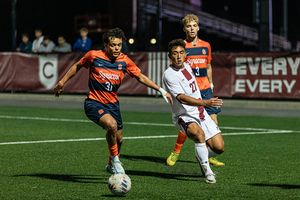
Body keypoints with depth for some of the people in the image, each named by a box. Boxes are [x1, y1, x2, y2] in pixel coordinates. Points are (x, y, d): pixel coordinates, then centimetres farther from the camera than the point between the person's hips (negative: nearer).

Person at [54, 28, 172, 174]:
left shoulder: (124, 61, -5)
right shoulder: (93, 56, -13)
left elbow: (140, 77, 6)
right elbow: (77, 66, 6)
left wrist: (161, 90, 1)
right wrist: (62, 82, 9)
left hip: (112, 103, 5)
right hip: (94, 103, -5)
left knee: (118, 139, 12)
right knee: (112, 125, -31)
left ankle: (111, 166, 41)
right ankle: (115, 159, -10)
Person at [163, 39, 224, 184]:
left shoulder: (187, 67, 8)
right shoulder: (169, 75, -17)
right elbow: (182, 98, -28)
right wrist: (206, 103, -37)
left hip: (201, 114, 7)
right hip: (183, 116, -7)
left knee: (219, 147, -5)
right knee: (199, 133, -38)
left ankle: (201, 158, 28)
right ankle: (207, 171, -24)